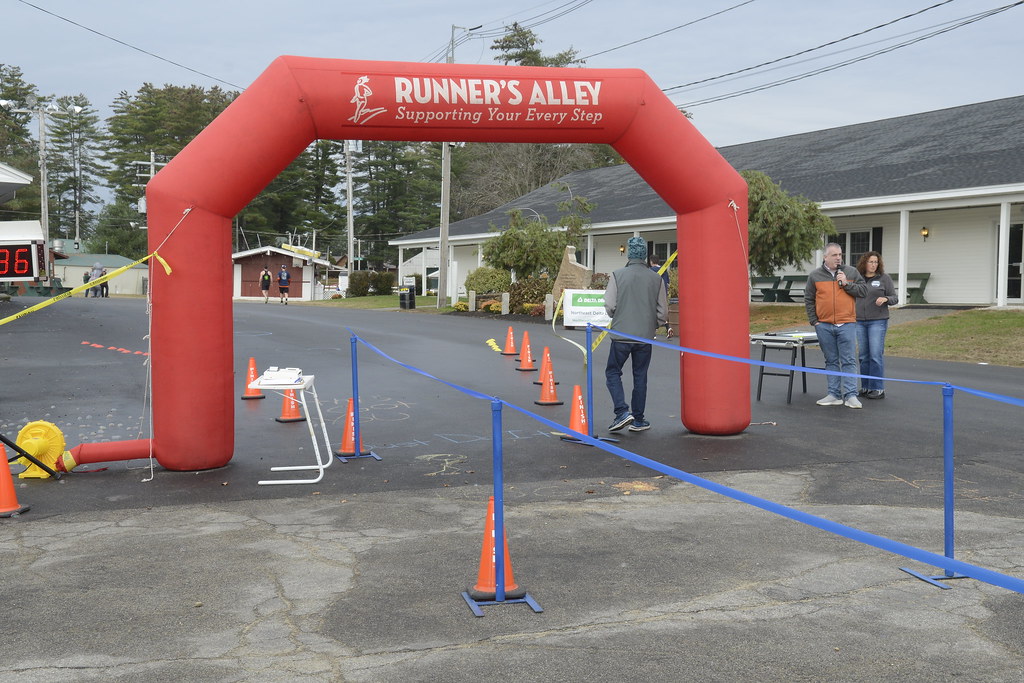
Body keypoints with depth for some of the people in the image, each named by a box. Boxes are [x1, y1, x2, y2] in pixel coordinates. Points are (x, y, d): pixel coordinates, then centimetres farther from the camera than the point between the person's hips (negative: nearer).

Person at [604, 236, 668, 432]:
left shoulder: (618, 275, -6)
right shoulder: (656, 278, 0)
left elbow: (609, 306, -7)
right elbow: (663, 311, 3)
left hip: (621, 334, -2)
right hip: (645, 336, 2)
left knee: (613, 372, 11)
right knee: (640, 376, 11)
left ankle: (622, 411, -6)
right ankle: (638, 420, 16)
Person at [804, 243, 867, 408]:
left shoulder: (851, 272, 7)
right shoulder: (815, 275, 6)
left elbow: (863, 290, 5)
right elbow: (809, 300, 9)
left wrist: (846, 284, -8)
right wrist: (814, 321, 2)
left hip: (846, 324, -1)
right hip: (824, 325, 1)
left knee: (849, 361, -4)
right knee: (831, 361, 7)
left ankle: (850, 396, -3)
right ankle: (834, 395, 12)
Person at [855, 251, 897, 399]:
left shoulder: (884, 278, 1)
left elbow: (895, 298, 2)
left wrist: (885, 299, -19)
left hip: (877, 321, -4)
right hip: (860, 321, 4)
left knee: (876, 355, -8)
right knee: (863, 355, 7)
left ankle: (878, 389, -3)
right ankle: (865, 387, 14)